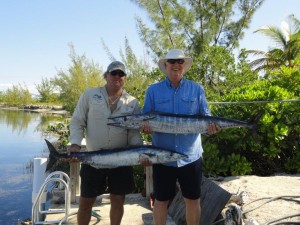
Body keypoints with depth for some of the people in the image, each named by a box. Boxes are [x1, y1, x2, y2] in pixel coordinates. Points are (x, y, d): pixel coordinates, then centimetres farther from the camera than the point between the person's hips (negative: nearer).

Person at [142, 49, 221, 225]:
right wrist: (146, 126, -20)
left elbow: (206, 117, 4)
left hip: (191, 156, 1)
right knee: (161, 201, 11)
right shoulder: (153, 90, 3)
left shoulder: (196, 89, 4)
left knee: (193, 200, 12)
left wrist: (211, 125, -19)